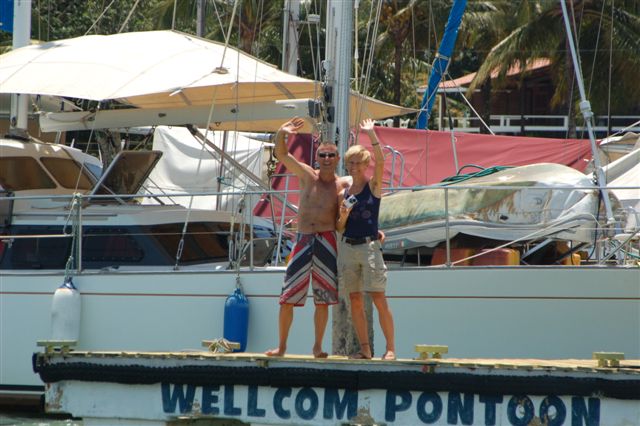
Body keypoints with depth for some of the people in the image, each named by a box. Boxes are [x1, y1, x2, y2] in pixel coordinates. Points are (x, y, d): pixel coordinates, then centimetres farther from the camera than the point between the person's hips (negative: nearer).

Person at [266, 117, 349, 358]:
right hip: (303, 240, 1)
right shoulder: (307, 176, 7)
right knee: (288, 297, -2)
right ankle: (281, 346, 6)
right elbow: (281, 155, -1)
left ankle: (318, 346, 12)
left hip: (327, 242, -1)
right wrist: (281, 134, -18)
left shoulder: (344, 186, 5)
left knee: (323, 299, 2)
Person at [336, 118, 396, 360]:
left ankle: (390, 348, -8)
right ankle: (364, 349, 7)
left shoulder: (373, 186, 1)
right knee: (355, 301, 3)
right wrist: (342, 218, -7)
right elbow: (339, 228, 14)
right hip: (347, 247, 5)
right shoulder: (344, 194, 12)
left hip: (369, 246, -5)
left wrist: (371, 135, -18)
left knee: (379, 299, -10)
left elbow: (380, 162, -18)